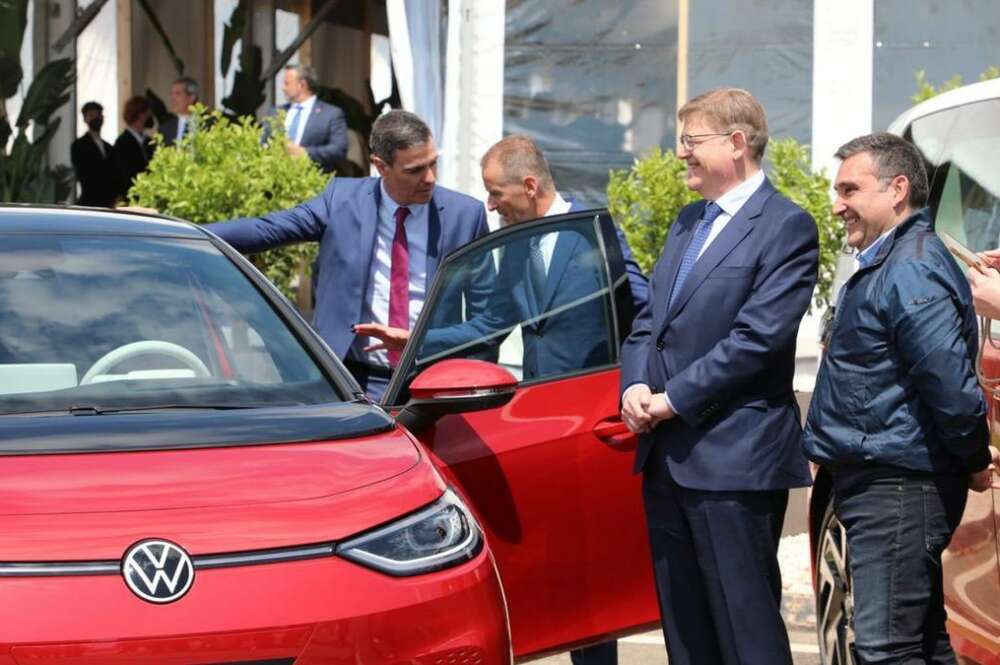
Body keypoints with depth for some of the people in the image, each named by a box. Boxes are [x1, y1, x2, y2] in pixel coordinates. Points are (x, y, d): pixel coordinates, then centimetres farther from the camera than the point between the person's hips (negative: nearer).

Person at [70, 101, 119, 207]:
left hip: (109, 205, 5)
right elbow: (82, 175, -8)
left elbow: (114, 176, 15)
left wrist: (116, 199, -4)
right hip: (90, 203, -5)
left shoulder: (108, 147, 20)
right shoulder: (78, 146, 0)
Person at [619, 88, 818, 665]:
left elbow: (757, 337, -17)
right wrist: (636, 385, -1)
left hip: (735, 458, -8)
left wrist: (673, 400, -15)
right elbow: (650, 319, 18)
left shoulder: (786, 227, -9)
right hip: (668, 455, 8)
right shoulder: (690, 221, 18)